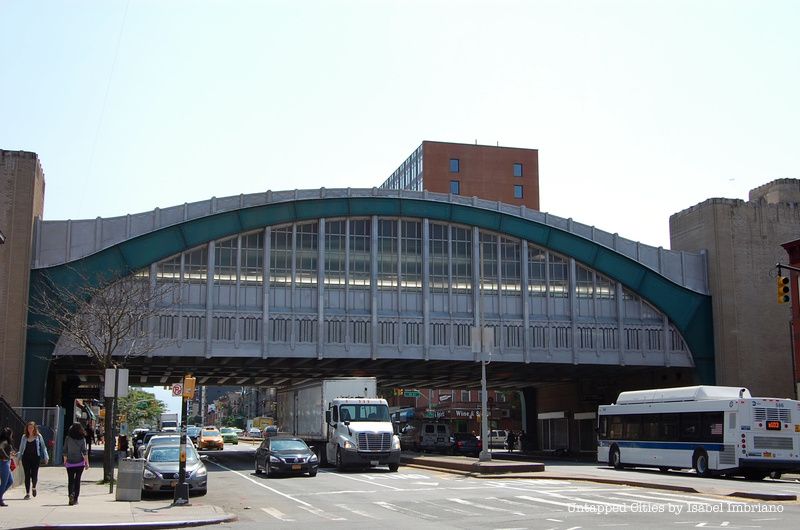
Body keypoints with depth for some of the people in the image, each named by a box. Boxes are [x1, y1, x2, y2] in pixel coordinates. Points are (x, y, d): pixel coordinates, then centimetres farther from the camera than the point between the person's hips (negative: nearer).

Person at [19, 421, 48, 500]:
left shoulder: (38, 436, 2)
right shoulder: (24, 437, 8)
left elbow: (43, 447, 5)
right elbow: (21, 448, 15)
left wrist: (46, 457, 0)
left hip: (35, 458, -2)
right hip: (26, 458, 2)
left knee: (34, 475, -5)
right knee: (27, 475, 1)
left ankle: (34, 487, 26)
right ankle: (27, 493, 9)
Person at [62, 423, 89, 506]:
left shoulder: (68, 438, -1)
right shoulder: (82, 439, -3)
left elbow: (65, 451, 2)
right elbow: (84, 452, -6)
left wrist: (65, 461, 15)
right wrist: (87, 463, -3)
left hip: (70, 463, 0)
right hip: (80, 462, 0)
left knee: (70, 480, 6)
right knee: (77, 480, 8)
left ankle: (71, 494, -19)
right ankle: (75, 499, 7)